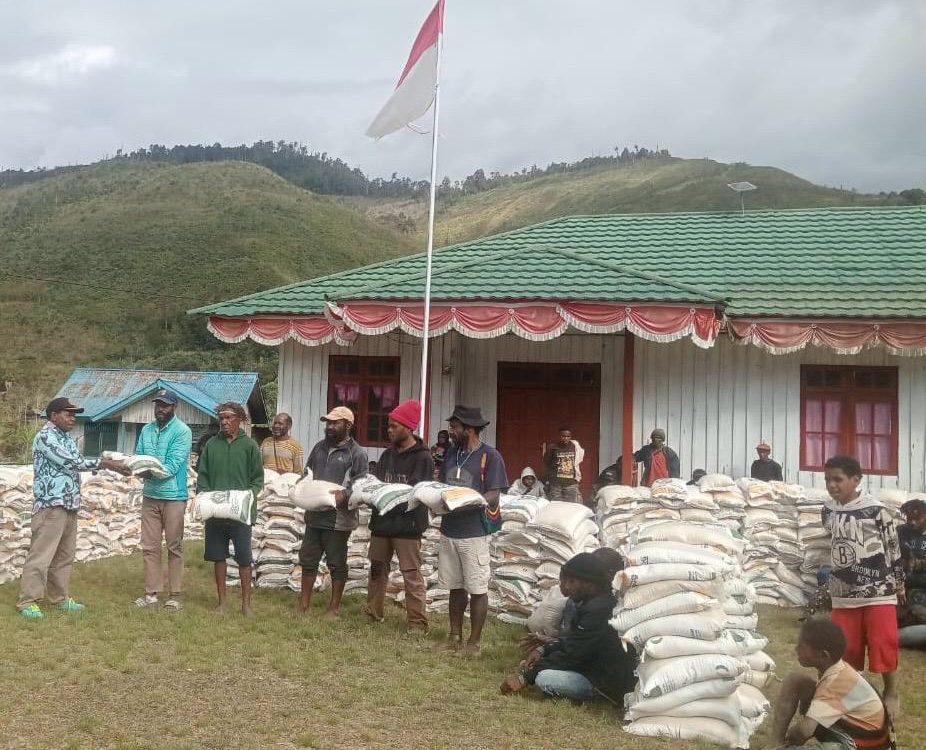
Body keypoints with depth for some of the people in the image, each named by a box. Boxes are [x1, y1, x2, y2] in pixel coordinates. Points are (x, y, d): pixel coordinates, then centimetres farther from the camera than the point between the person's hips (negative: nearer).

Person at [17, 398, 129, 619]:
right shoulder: (45, 436, -12)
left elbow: (78, 463, 13)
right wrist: (104, 463, -15)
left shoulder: (67, 438, 16)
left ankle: (59, 598, 21)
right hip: (50, 504, -9)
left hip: (70, 505, 9)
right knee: (41, 554, -6)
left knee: (64, 556, 13)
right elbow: (69, 462, -19)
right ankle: (27, 601, 0)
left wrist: (108, 463, 0)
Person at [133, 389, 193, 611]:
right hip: (150, 495, 5)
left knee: (174, 547, 3)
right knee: (149, 547, 7)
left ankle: (174, 595, 9)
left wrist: (153, 472, -29)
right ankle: (151, 593, 15)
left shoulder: (182, 431, -9)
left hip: (174, 496, -5)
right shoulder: (147, 430, 10)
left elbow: (174, 465, -17)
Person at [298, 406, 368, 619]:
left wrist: (344, 494, -27)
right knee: (308, 559, 12)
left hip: (338, 518, -6)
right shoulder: (320, 446, 12)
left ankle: (334, 607, 16)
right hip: (314, 514, 6)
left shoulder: (357, 454, -8)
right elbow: (307, 472, 20)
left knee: (337, 563, 5)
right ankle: (304, 604, 24)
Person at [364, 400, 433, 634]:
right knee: (377, 569, 15)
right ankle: (373, 613, 29)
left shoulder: (423, 458, -8)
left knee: (412, 575, -5)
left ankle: (417, 623, 0)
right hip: (382, 521, 7)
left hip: (407, 524, -7)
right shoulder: (388, 454, 14)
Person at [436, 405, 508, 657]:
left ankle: (474, 642, 10)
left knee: (477, 589, 2)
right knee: (455, 586, 13)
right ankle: (455, 637, 23)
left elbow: (493, 497, -13)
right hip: (449, 530, 6)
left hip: (474, 533, -6)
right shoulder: (451, 453, 11)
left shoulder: (490, 456, -9)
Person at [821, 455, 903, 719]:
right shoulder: (828, 512, 5)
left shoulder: (875, 510, -10)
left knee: (883, 646, -3)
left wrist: (899, 583, 5)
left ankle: (891, 694, 16)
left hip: (878, 592, -5)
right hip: (844, 595, 5)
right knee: (846, 650, 7)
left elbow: (893, 547, -1)